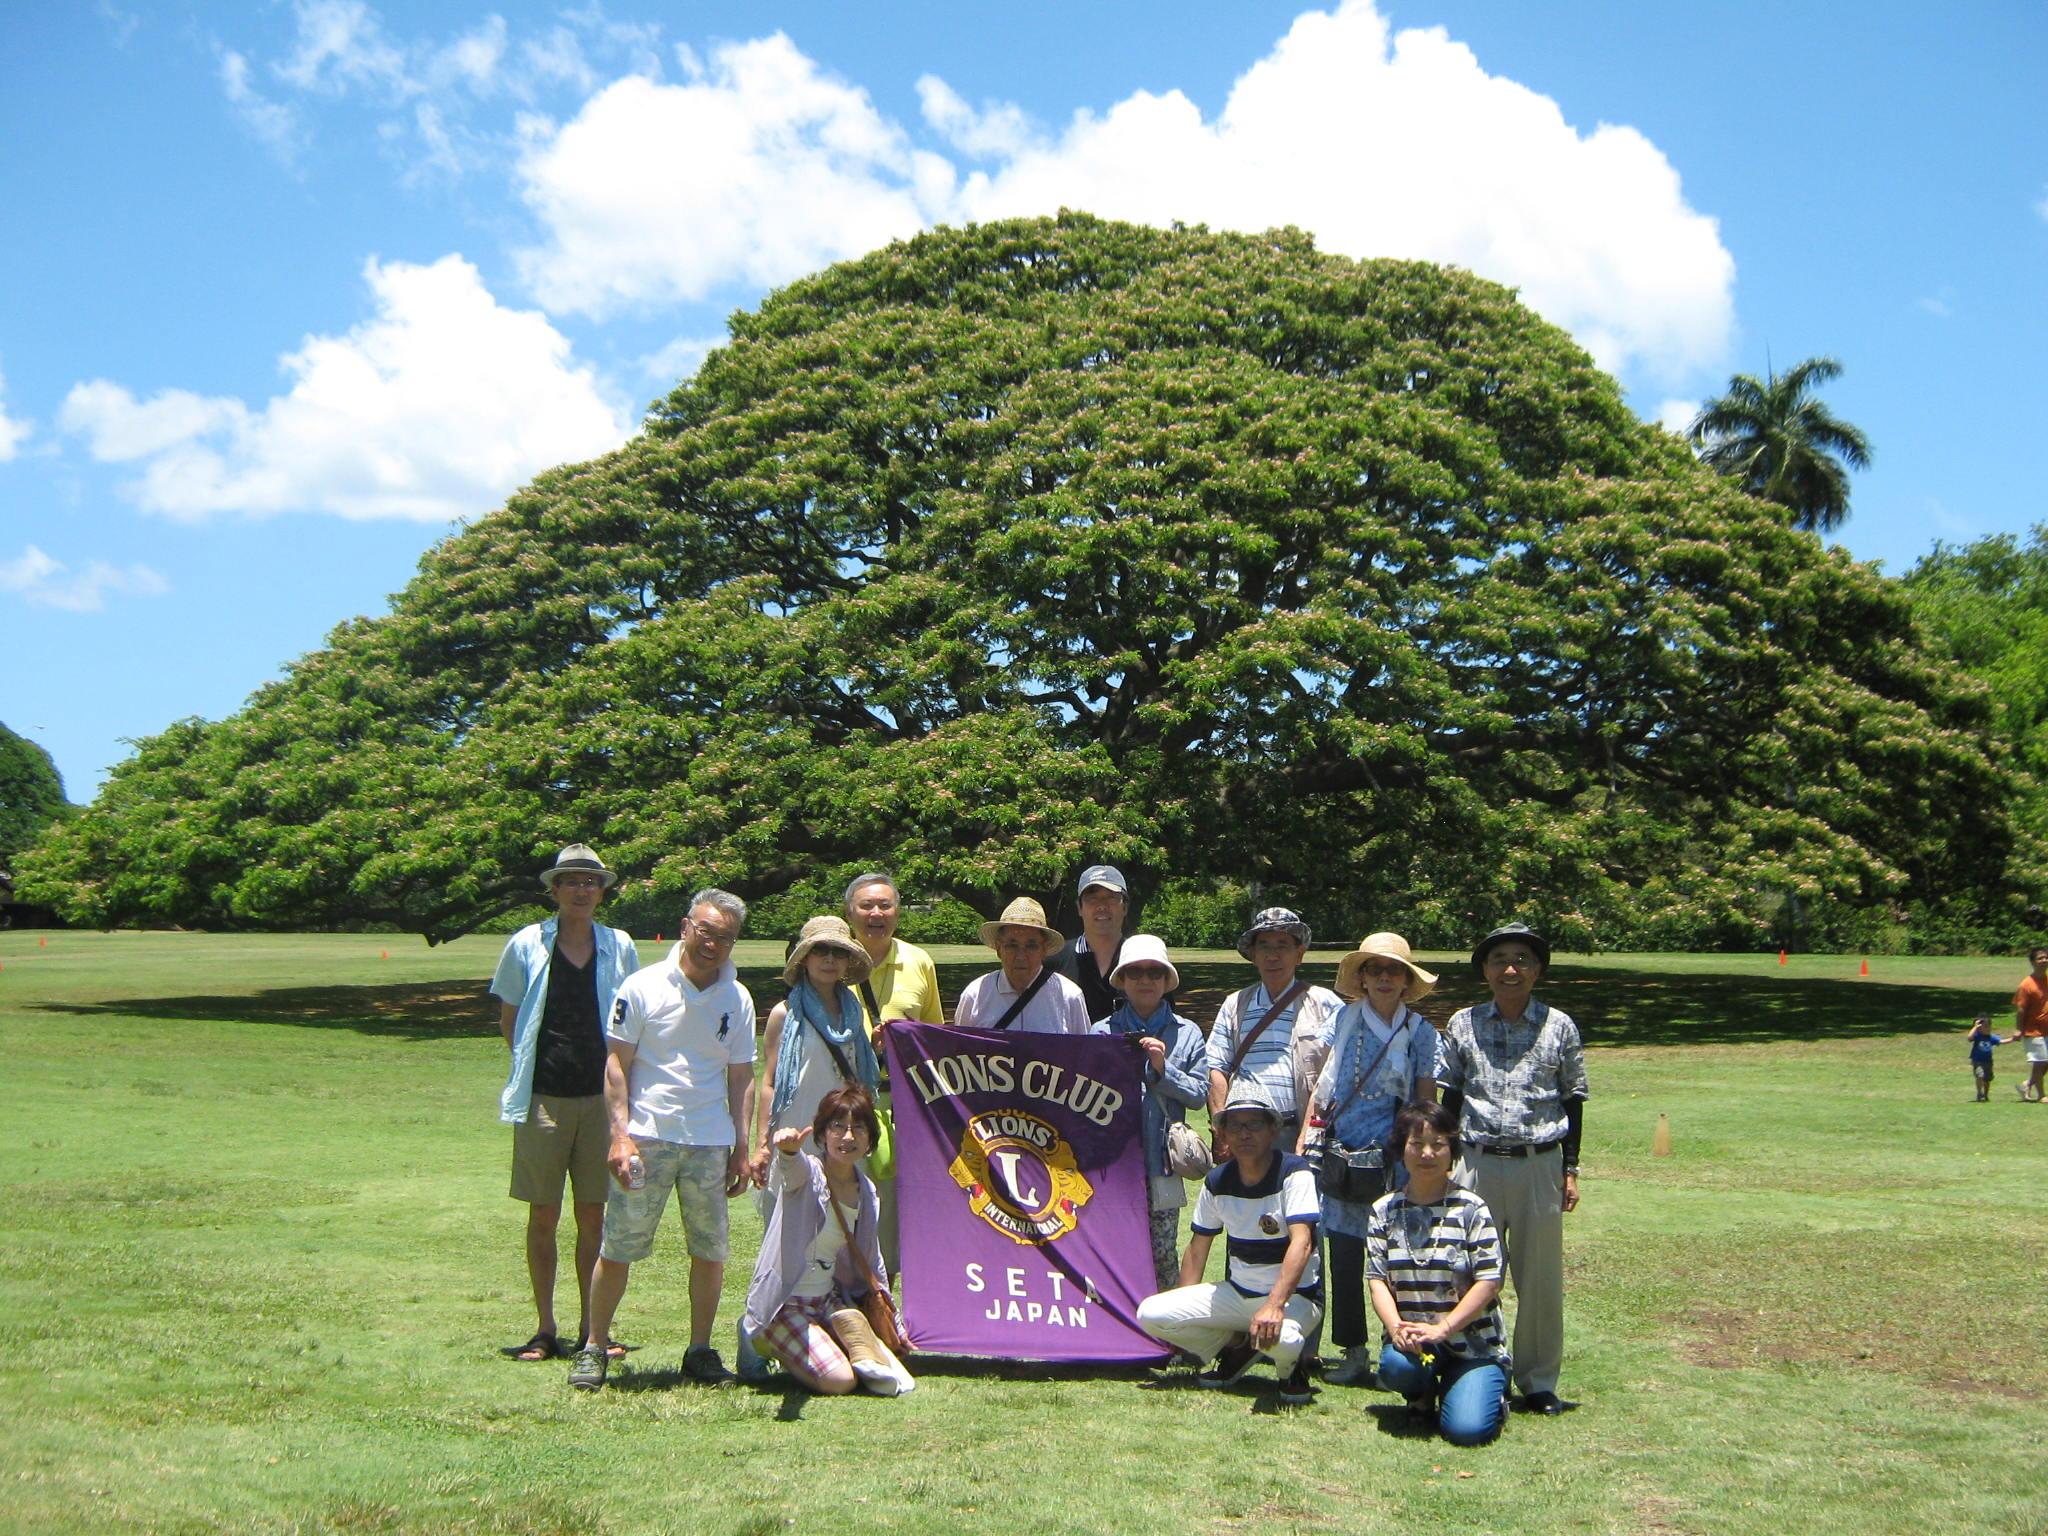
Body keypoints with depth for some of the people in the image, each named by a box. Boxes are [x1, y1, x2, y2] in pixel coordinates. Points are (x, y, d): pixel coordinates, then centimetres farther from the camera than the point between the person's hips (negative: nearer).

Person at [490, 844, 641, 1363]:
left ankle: (589, 1329, 15)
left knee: (593, 1216, 6)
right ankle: (545, 1330, 13)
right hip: (544, 1098, -1)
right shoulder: (527, 945, 0)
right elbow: (508, 1021, 9)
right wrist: (534, 1064, 3)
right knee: (543, 1216, 3)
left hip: (600, 1096, 1)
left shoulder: (620, 947, 5)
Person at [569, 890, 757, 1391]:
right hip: (646, 1138, -3)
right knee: (618, 1249, 1)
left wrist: (741, 1147, 6)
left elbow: (741, 1078, 11)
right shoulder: (643, 987, -2)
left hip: (710, 1143, 3)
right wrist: (620, 1134, -9)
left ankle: (700, 1350, 20)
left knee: (710, 1250, 6)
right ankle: (593, 1348, 15)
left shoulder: (738, 1000, 7)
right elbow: (617, 1065, -1)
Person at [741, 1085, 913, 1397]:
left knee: (887, 1381, -7)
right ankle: (764, 1342, 1)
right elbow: (792, 1168, -43)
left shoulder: (866, 1191, 5)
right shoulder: (807, 1174, -15)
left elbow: (872, 1260, 17)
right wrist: (788, 1149, -68)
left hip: (829, 1300, 6)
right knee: (840, 1381, -21)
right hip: (786, 1304, -6)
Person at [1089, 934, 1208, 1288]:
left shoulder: (1187, 1033, 9)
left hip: (1162, 1165, 1)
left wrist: (1163, 1070, -10)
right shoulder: (1103, 1031, 6)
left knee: (1163, 1255, 3)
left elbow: (1199, 1094, 2)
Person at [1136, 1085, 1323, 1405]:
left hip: (1294, 1296, -5)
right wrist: (1185, 1311, 4)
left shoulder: (1294, 1173, -16)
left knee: (1279, 1338, -41)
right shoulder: (1217, 1181, 1)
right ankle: (1236, 1349, 10)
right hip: (1237, 1293, 5)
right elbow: (1198, 1247, 10)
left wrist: (1275, 1305, -41)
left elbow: (1301, 1243, -28)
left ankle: (1291, 1367, -1)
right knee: (1150, 1313, -13)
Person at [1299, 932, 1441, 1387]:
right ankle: (1354, 1353, 13)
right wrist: (1305, 1135, 7)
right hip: (1338, 1155, 2)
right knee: (1344, 1255, 4)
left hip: (1392, 1158, -2)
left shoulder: (1420, 1032, 3)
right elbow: (1322, 1081, 11)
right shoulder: (1346, 1019, 6)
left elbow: (1426, 1102, 4)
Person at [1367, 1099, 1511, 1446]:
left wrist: (1441, 1329, -20)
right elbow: (1377, 1280, -1)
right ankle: (1423, 1393, 6)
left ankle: (1492, 1392, 15)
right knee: (1395, 1366, -32)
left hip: (1472, 1343, -2)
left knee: (1467, 1429, -22)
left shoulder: (1470, 1209, -5)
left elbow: (1489, 1282, -10)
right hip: (1410, 1337, 2)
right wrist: (1396, 1328, -20)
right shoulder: (1385, 1211, 4)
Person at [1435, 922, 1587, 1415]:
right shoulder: (1463, 1024, 5)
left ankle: (1539, 1381, 17)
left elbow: (1573, 1100, 8)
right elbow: (1449, 1097, 10)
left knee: (1540, 1277, 5)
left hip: (1540, 1163, 0)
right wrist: (1446, 1164, 6)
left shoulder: (1559, 1026, 4)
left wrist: (1569, 1170, 5)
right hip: (1477, 1162, 0)